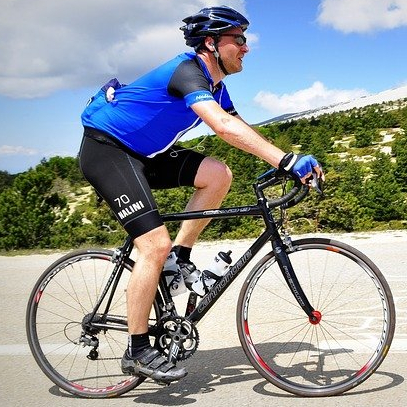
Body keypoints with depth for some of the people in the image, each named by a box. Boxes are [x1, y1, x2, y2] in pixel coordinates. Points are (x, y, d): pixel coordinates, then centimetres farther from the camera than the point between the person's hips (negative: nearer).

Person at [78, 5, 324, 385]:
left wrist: (290, 163, -1)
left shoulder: (214, 85, 8)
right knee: (156, 243, -19)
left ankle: (180, 257, 3)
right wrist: (287, 160, -41)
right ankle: (137, 352, -9)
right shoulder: (188, 70, -22)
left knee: (218, 175, -8)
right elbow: (224, 126, -37)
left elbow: (241, 129, 10)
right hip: (105, 148, -9)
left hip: (143, 152, 9)